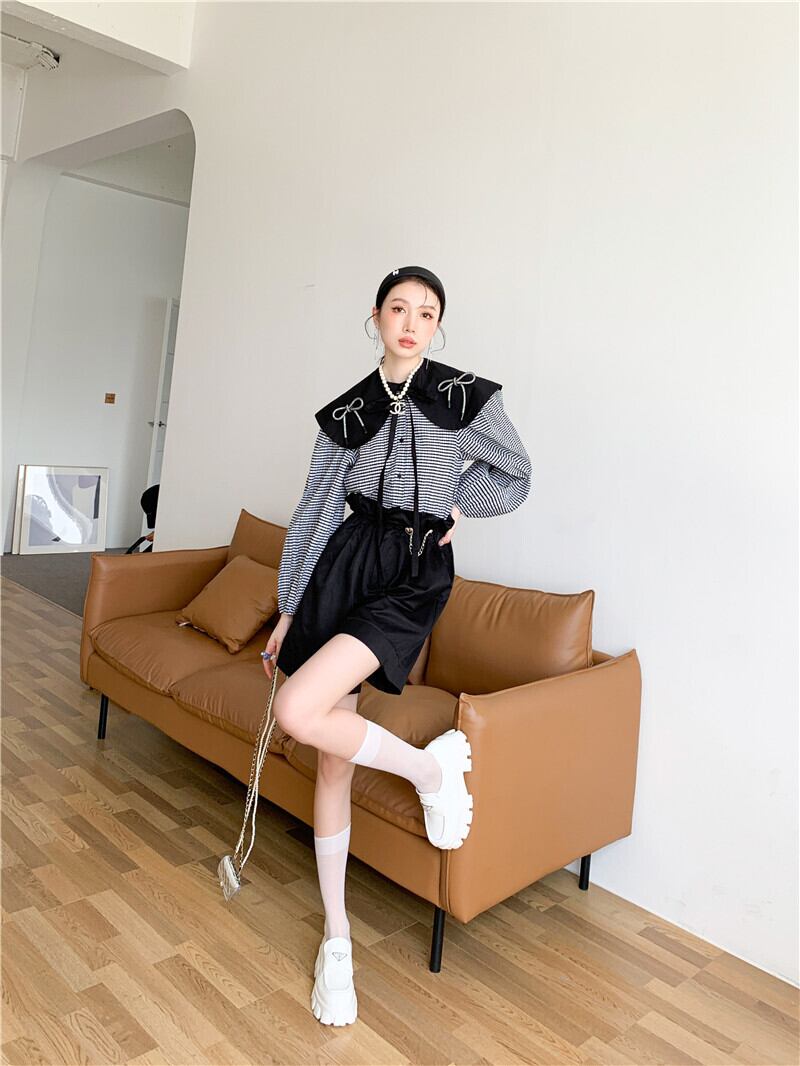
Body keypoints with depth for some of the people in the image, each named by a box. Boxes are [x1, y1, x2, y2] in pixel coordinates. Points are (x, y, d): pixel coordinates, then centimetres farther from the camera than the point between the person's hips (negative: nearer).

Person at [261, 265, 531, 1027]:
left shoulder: (466, 396, -3)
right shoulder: (348, 411, 5)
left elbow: (516, 477, 13)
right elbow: (315, 511, 10)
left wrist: (456, 502, 2)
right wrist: (288, 612, 13)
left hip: (416, 576, -4)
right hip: (347, 564, 4)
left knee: (300, 712, -24)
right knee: (333, 755, 7)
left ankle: (430, 766, 4)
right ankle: (336, 935, 24)